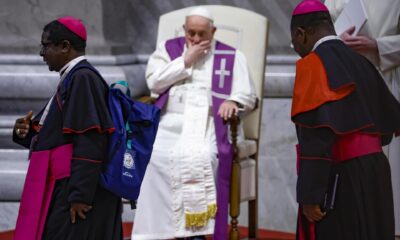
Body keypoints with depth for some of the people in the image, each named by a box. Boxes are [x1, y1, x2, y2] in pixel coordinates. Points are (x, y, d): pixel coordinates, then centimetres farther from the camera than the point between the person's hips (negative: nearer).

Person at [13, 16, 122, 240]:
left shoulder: (83, 79, -13)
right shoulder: (71, 79, 16)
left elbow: (89, 142, -20)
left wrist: (79, 195, -22)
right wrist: (27, 132, 6)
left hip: (75, 191, -10)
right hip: (63, 189, 10)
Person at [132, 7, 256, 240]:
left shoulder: (232, 57, 13)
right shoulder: (168, 49, 17)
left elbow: (248, 96, 9)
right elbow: (154, 81, 4)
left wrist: (233, 101, -12)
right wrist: (186, 60, -1)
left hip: (210, 126, -1)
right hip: (169, 124, 1)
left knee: (202, 159, -28)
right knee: (155, 157, -23)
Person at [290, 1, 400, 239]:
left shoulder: (313, 64, -10)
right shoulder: (361, 63, 13)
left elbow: (317, 135, -19)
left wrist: (310, 195, -19)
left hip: (339, 179, -8)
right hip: (376, 172, 8)